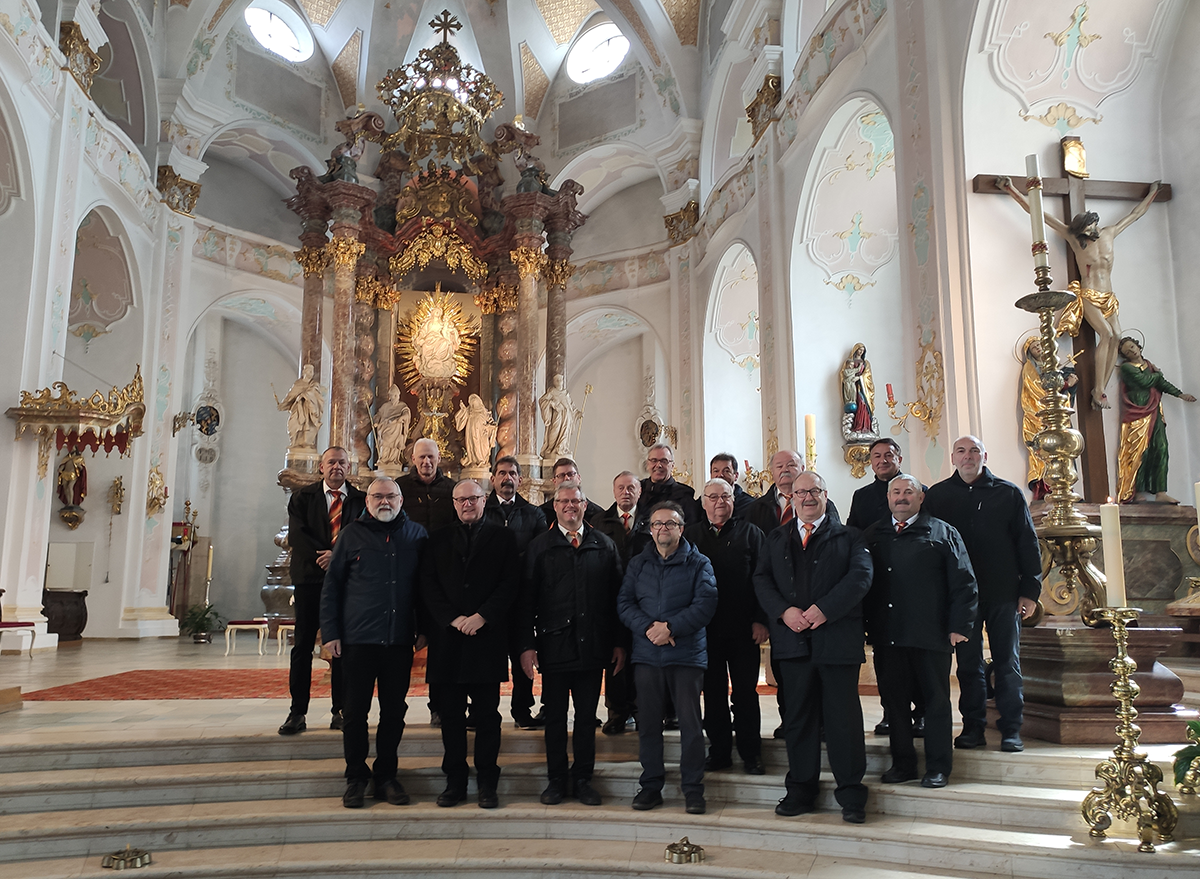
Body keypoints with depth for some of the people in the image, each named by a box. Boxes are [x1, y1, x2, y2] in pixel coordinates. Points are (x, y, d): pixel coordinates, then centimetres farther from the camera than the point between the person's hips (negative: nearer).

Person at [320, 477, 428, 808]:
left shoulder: (417, 535, 7)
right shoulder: (352, 534, 4)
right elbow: (331, 585, 5)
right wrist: (330, 632, 0)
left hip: (400, 640, 1)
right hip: (359, 638, -1)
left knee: (394, 710, 7)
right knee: (356, 710, 4)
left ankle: (386, 775, 20)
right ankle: (356, 777, 18)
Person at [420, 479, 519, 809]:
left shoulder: (503, 537, 6)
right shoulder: (439, 539, 12)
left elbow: (510, 583, -2)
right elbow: (429, 585, 5)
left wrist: (482, 616, -13)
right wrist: (453, 619, -8)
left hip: (487, 637, -2)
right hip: (447, 638, 2)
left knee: (487, 714, 3)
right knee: (450, 715, 7)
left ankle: (487, 783, 13)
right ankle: (455, 781, 17)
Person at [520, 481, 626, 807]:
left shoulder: (604, 545, 7)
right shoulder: (540, 546, 3)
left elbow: (616, 596, 7)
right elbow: (526, 599, 0)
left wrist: (619, 643, 2)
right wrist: (526, 644, -6)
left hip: (593, 646, 1)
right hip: (554, 645, -1)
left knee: (587, 716, 10)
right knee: (555, 717, 8)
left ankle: (583, 779, 22)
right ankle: (557, 779, 21)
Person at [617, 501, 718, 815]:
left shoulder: (698, 563, 4)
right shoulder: (637, 564, 13)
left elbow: (706, 603, -8)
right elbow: (624, 603, 5)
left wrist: (670, 627, -16)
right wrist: (648, 627, -12)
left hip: (687, 654, -3)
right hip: (647, 654, 3)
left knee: (690, 723, -2)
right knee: (648, 723, 7)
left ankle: (693, 789, 9)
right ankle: (651, 786, 18)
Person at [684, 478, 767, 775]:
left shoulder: (750, 533, 5)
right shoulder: (690, 534, 8)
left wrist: (760, 619, -8)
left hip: (744, 628, -1)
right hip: (705, 628, 1)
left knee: (746, 693, 4)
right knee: (713, 693, 8)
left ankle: (751, 753, 16)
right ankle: (719, 751, 20)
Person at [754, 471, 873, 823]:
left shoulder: (847, 536, 7)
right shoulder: (776, 539, 15)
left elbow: (861, 575, -7)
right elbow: (762, 580, 6)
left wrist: (824, 609, -17)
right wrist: (784, 611, -11)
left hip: (837, 638, -3)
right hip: (793, 640, 3)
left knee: (844, 717, 0)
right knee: (798, 717, 10)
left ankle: (851, 796, 12)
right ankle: (800, 791, 21)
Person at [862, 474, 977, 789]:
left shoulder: (942, 533, 3)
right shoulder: (873, 536, 12)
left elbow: (963, 583, -1)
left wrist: (959, 626, -9)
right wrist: (864, 625, 1)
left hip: (931, 634, -3)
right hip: (886, 635, 3)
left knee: (936, 700, 6)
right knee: (894, 701, 10)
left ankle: (938, 766, 16)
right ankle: (902, 763, 21)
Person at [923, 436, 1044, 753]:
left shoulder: (1009, 493, 3)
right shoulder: (937, 496, 5)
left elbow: (1028, 544, 4)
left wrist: (1030, 590, -2)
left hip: (1003, 594, -1)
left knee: (1007, 663, 5)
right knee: (968, 664, 7)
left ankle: (1011, 729, 14)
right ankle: (973, 727, 16)